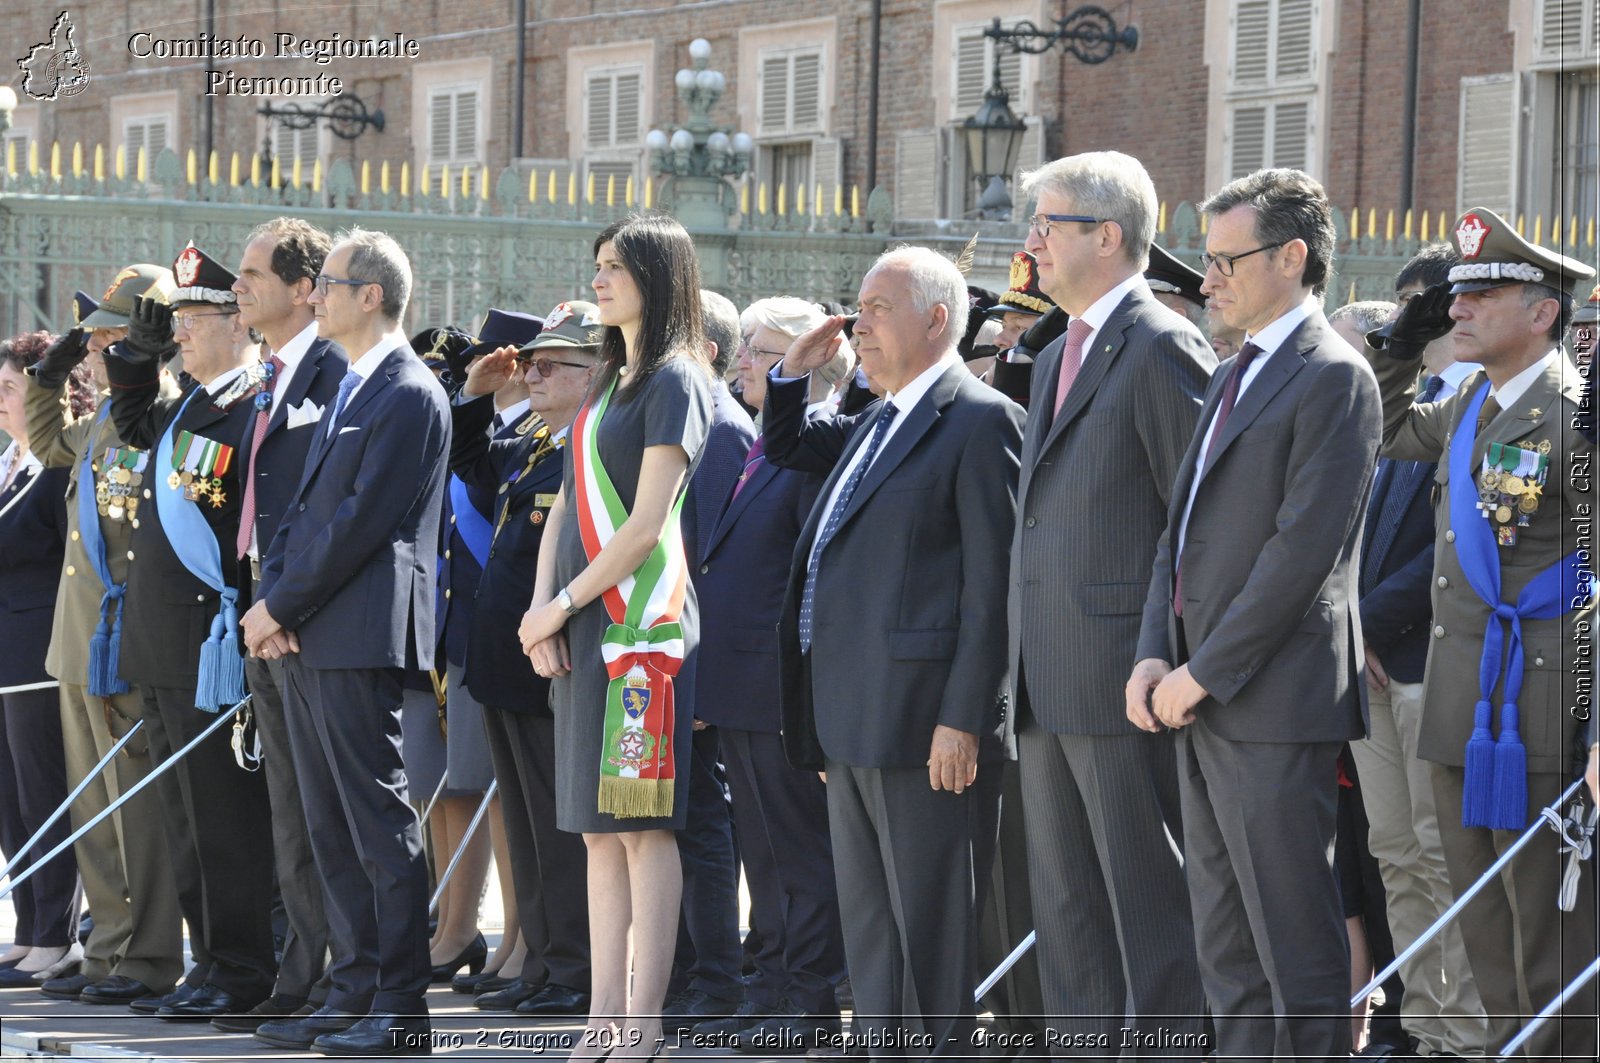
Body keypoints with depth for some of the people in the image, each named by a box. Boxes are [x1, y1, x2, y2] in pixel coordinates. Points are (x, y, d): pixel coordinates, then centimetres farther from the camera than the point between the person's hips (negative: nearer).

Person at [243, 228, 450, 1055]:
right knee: (331, 829, 11)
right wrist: (271, 596, 3)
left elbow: (360, 518, -16)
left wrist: (284, 605, -12)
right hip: (305, 640, 10)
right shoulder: (349, 390, 20)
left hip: (359, 638, -10)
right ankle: (352, 993, 15)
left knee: (380, 823, -7)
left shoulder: (408, 396, -10)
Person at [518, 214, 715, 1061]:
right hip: (583, 632, 8)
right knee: (599, 831, 7)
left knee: (643, 828, -8)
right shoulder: (608, 382, 19)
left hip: (643, 628, -8)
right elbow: (565, 509, 16)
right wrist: (541, 609, 2)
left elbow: (646, 523, -13)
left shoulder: (675, 381, -6)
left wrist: (562, 603, -9)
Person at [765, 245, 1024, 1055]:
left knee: (929, 921, -5)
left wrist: (962, 718, -19)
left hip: (920, 717, -9)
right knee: (869, 926, 13)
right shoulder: (875, 425, 18)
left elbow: (990, 584, -14)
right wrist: (793, 372, 18)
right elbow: (784, 449, 37)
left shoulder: (980, 420, -9)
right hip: (854, 718, 9)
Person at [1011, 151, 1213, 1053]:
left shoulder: (1164, 350, -10)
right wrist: (1025, 668, 18)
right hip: (1050, 689, 9)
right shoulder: (1057, 359, 19)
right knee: (1066, 908, 12)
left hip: (1125, 681, -9)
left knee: (1150, 903, -5)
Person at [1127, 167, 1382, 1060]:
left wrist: (1202, 673, -15)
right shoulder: (1234, 377, 19)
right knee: (1228, 949, 12)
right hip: (1206, 703, 9)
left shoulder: (1334, 378, -11)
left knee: (1296, 945, -6)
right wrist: (1156, 654, 4)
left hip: (1276, 701, -9)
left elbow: (1303, 548, -17)